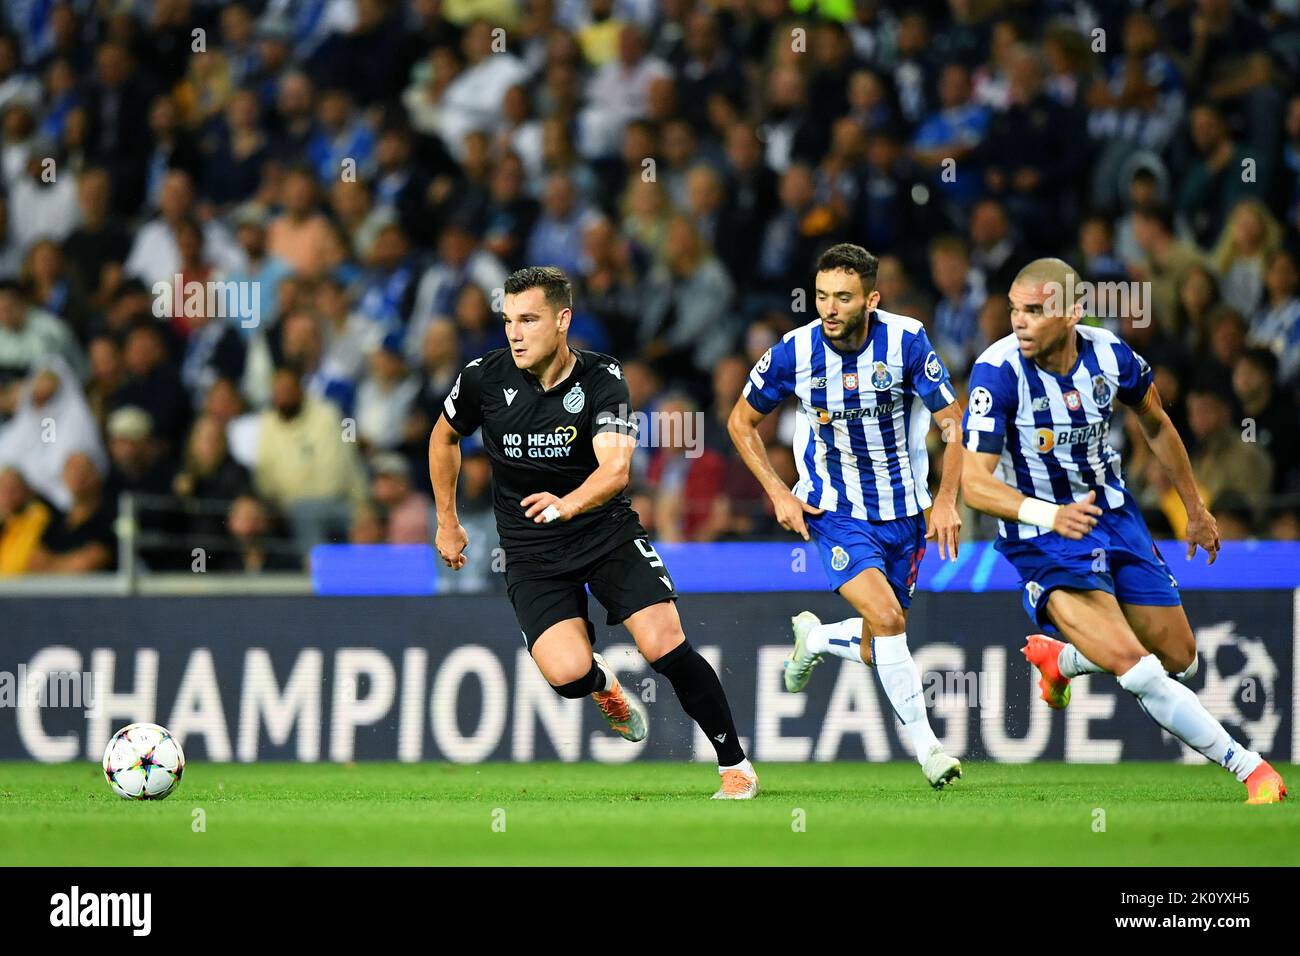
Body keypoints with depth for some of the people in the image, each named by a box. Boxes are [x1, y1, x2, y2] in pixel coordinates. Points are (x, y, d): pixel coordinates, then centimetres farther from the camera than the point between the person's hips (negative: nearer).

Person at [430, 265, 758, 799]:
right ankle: (603, 684, 18)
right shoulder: (485, 378, -8)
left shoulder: (602, 380, -13)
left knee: (666, 647, -17)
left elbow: (616, 469, -26)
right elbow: (444, 437, 13)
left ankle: (735, 767, 1)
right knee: (567, 674, -22)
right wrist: (447, 523, 16)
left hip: (607, 533, -1)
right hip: (531, 553, 1)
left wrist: (569, 504, -46)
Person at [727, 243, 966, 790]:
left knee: (877, 650, 6)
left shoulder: (905, 340, -14)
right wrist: (778, 493, -5)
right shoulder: (794, 353, -13)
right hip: (836, 513, -2)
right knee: (886, 618, -23)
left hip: (902, 513, 2)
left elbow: (953, 422, -6)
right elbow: (741, 421, 4)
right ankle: (925, 745, -11)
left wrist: (946, 501, -15)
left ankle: (813, 639, 41)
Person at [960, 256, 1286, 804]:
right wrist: (1050, 515, -43)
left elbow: (1156, 425, 11)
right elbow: (974, 483, -26)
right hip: (1043, 533, -5)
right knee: (1135, 669, -21)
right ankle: (1249, 768, -10)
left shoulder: (1109, 353, -10)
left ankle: (1059, 658, 38)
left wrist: (1195, 508, 20)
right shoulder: (998, 371, -23)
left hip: (1114, 514, 5)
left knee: (1179, 660, 12)